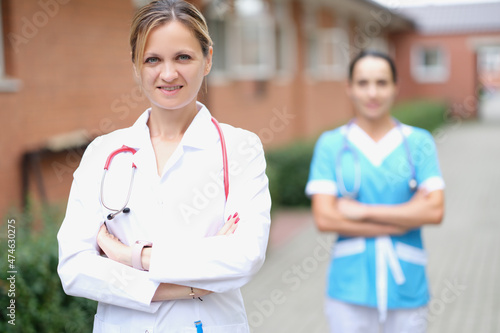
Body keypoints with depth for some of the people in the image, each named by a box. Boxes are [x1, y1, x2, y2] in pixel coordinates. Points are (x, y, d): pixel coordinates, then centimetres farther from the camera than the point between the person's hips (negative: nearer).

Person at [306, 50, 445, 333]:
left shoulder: (419, 142, 3)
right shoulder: (331, 144, 1)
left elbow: (434, 211, -7)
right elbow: (324, 218, -8)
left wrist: (363, 211, -11)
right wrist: (404, 220, -11)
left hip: (406, 286, 1)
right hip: (350, 286, -1)